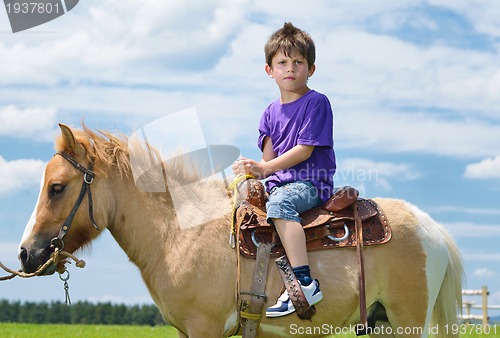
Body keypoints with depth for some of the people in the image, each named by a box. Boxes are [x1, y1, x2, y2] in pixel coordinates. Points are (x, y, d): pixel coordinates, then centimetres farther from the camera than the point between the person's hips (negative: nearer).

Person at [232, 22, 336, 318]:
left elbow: (305, 150, -13)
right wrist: (253, 173, -12)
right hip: (278, 182, 9)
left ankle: (305, 283, -44)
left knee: (279, 202, -36)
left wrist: (264, 168, -19)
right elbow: (268, 158, 11)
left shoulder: (317, 103, -5)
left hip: (311, 184, -9)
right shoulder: (271, 112, 17)